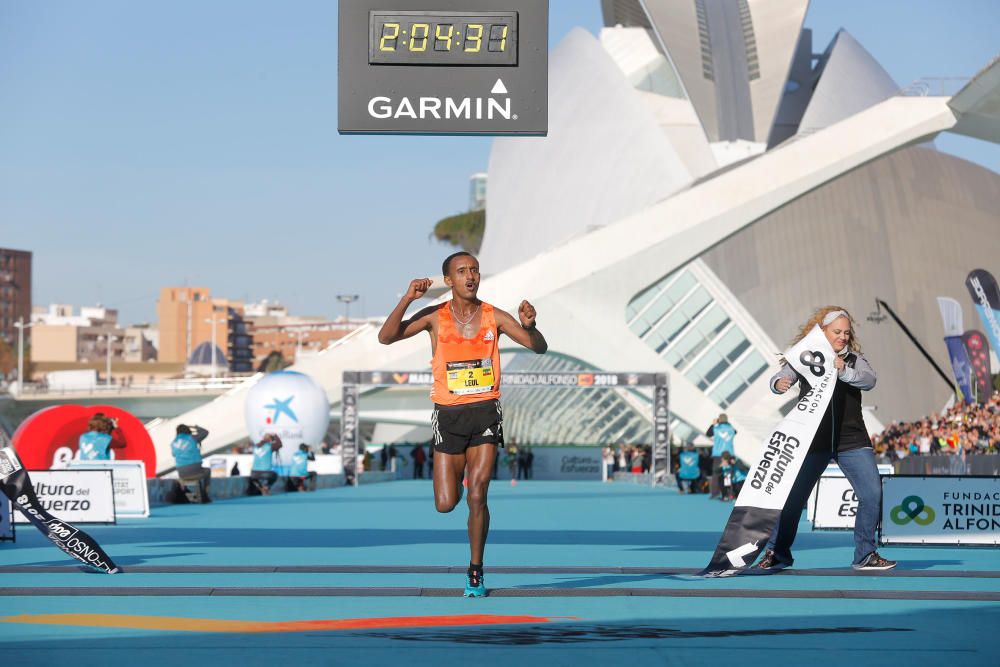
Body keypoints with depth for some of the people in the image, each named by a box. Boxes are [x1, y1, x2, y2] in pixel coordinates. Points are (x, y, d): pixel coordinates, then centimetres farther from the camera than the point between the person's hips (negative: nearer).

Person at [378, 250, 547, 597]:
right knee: (445, 504, -1)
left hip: (486, 412, 0)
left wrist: (529, 325, -24)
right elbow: (386, 337, -9)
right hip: (448, 414, 0)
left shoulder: (494, 317, 0)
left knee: (476, 497, -9)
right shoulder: (435, 317, -1)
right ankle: (458, 476, 38)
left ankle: (475, 572, 5)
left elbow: (539, 348, -2)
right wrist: (407, 299, -21)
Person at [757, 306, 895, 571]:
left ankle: (865, 555, 5)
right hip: (812, 440, -2)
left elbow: (869, 380, -9)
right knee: (792, 496, -2)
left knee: (872, 493, -7)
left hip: (852, 440, 2)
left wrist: (844, 371, -29)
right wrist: (779, 384, -32)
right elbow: (780, 378, -7)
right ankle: (777, 554, 13)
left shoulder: (854, 359, 9)